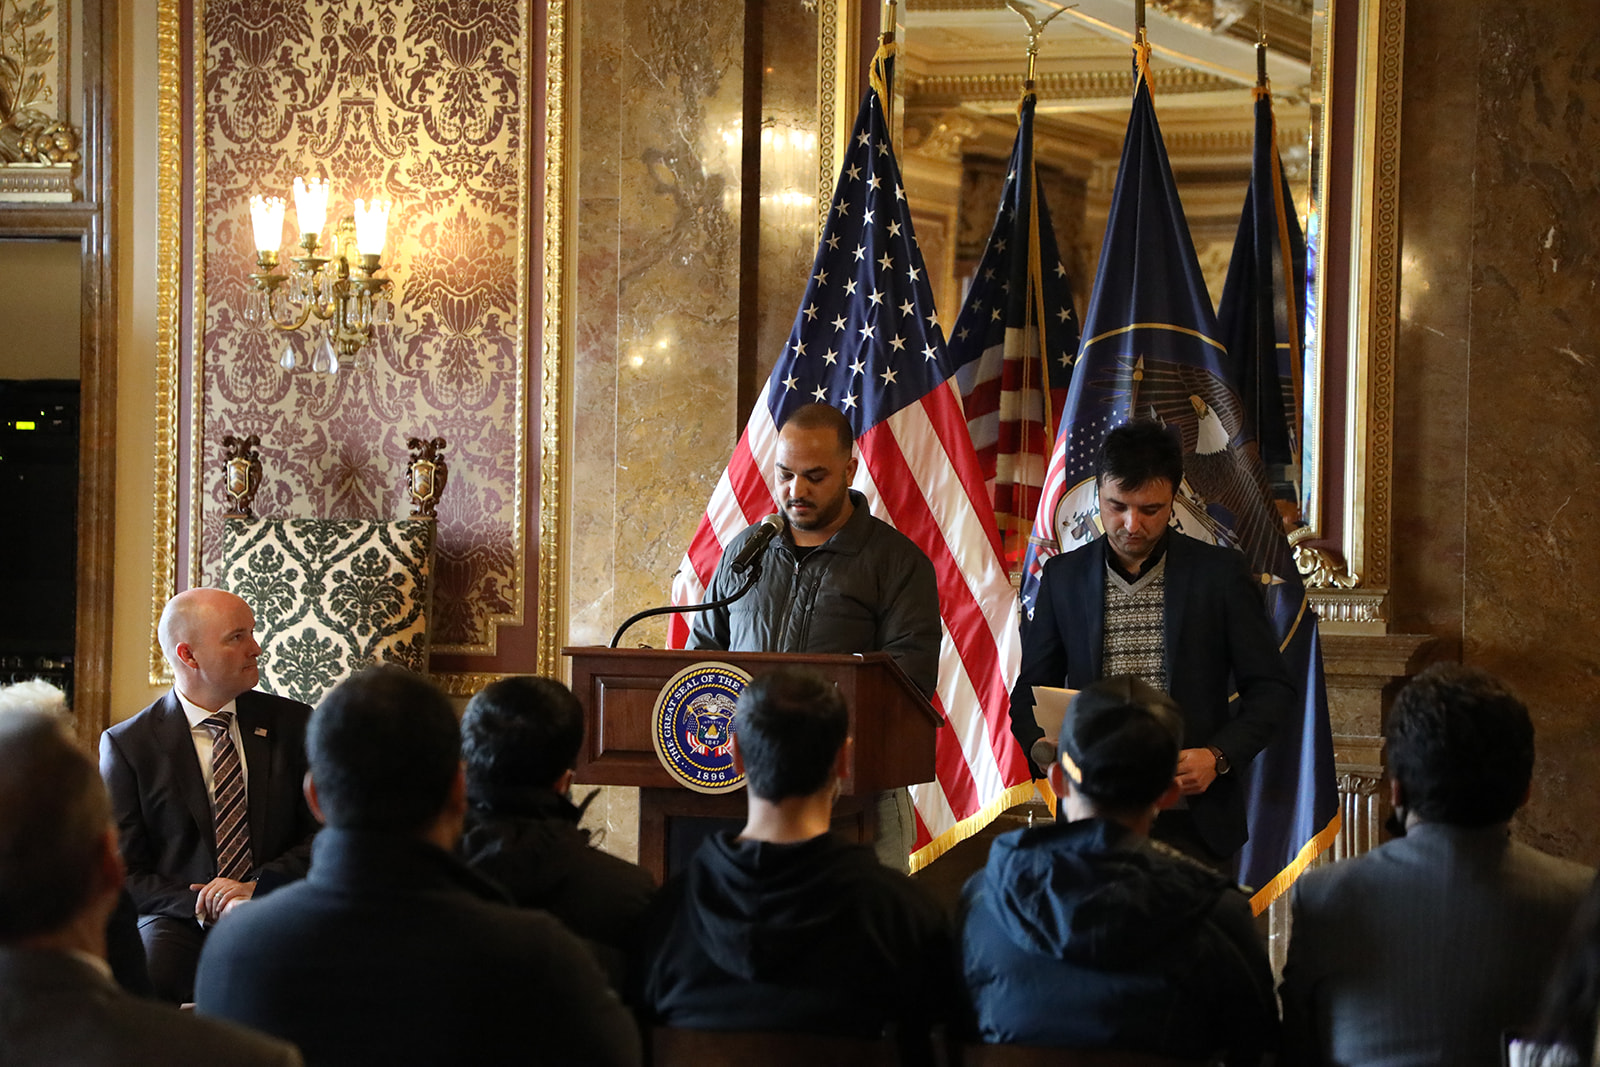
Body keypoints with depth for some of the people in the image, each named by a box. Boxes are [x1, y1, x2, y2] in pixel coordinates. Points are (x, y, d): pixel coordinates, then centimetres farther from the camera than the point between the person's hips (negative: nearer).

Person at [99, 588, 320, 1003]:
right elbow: (125, 871, 3)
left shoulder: (292, 723, 11)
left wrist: (258, 886, -10)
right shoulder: (127, 744, 5)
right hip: (178, 923, -1)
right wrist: (198, 903, -15)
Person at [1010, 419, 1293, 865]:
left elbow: (1270, 687, 5)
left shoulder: (1220, 572, 2)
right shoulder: (1063, 576, 9)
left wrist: (1218, 757, -11)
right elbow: (1031, 689, 14)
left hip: (1192, 820, -1)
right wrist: (1041, 747, -7)